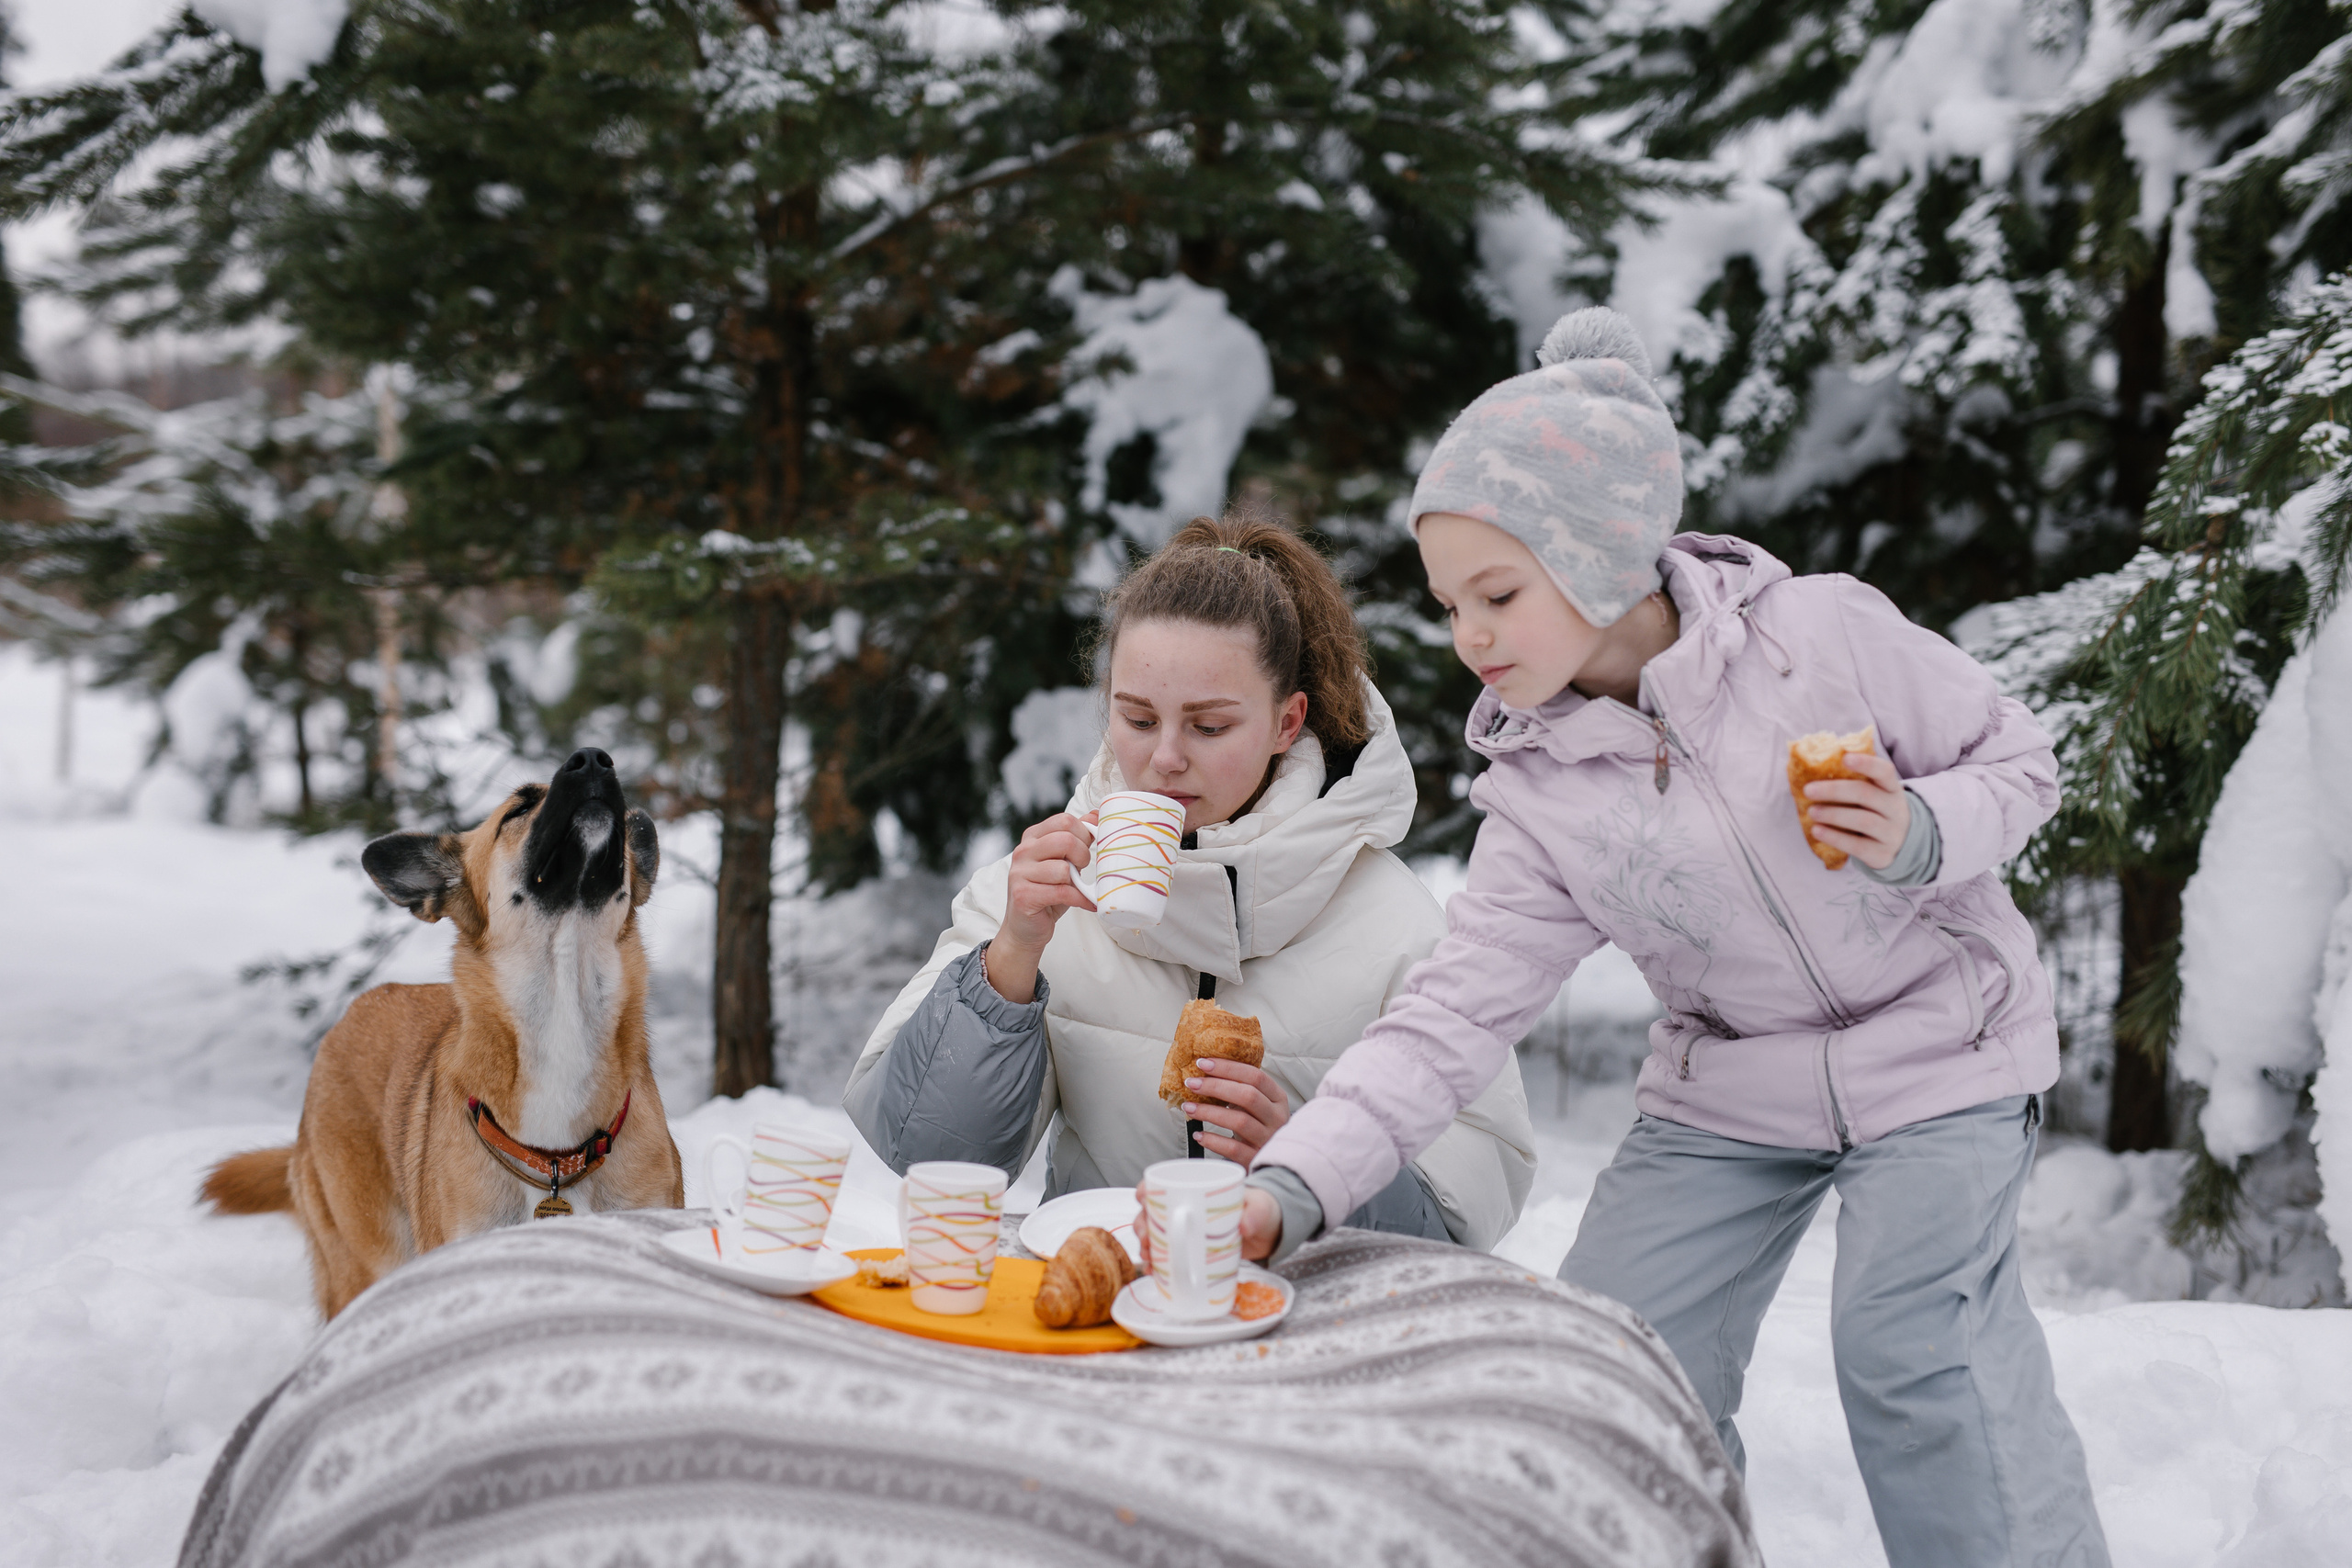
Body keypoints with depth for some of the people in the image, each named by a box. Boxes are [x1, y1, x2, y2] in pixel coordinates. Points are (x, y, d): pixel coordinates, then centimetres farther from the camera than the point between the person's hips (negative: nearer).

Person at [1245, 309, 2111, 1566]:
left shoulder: (1820, 635, -18)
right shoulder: (1536, 801, -12)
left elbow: (2018, 761, -5)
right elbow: (1450, 1019, -19)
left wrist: (1920, 835, -28)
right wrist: (1290, 1186, -33)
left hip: (1938, 1049, -3)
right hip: (1727, 1092, 3)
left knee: (1914, 1347, -17)